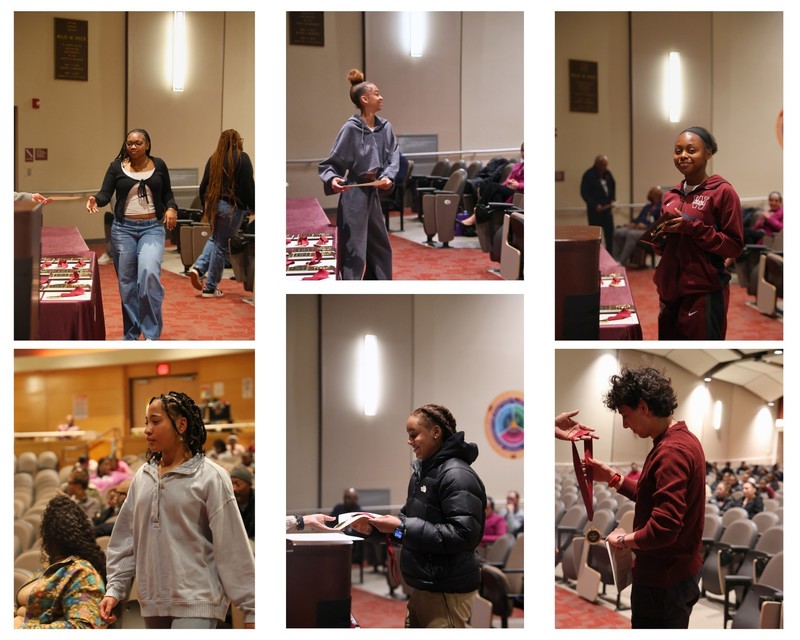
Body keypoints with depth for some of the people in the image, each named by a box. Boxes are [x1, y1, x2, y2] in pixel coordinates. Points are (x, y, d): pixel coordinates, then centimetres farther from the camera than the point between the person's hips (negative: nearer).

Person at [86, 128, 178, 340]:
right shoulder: (117, 167, 2)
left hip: (152, 228, -1)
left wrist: (171, 208, -7)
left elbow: (167, 193, 13)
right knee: (127, 283, 5)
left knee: (149, 273, -22)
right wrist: (95, 200, -28)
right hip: (123, 229, 1)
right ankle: (130, 336, 17)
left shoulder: (158, 165, 5)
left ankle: (151, 334, -13)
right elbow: (105, 194, -5)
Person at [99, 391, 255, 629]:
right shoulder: (143, 476, 10)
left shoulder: (209, 477, -5)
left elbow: (233, 548, -7)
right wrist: (114, 589, 5)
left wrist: (250, 609, -8)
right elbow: (126, 539, 14)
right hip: (152, 604, 6)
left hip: (196, 604, -6)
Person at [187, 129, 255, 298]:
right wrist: (253, 208, -4)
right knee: (222, 246, 2)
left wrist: (205, 206, 23)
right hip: (231, 207, -5)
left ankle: (198, 267, 5)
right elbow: (249, 186, -11)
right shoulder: (242, 158, -7)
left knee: (215, 238, 26)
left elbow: (203, 185, 13)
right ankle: (210, 288, 6)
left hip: (212, 205, 5)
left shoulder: (214, 159, 8)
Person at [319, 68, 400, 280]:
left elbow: (393, 158, 2)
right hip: (354, 193, -7)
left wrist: (388, 177, -17)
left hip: (373, 191, 7)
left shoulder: (385, 127, 4)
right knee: (354, 249, -6)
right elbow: (332, 162, -9)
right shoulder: (351, 129, -12)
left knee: (380, 246, 17)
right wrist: (332, 179, -28)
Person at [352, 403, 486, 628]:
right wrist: (376, 526, 4)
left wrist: (402, 527, -23)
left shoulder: (457, 475, -16)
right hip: (421, 586, 9)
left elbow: (463, 535, -24)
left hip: (447, 592, -9)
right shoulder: (423, 471, 14)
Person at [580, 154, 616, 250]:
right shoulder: (589, 175, -12)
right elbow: (584, 193, -12)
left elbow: (613, 186, 18)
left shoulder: (607, 173, 5)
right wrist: (595, 205, -19)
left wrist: (613, 199, 2)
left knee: (609, 231, 7)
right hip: (595, 209, -6)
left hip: (607, 207, 6)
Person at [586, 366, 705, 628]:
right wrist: (613, 478, 11)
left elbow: (664, 527, -31)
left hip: (664, 579, -10)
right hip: (677, 570, 10)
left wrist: (625, 539, -15)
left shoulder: (671, 452, -24)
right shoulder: (682, 439, 10)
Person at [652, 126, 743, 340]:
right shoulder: (670, 196, 13)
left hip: (705, 293, -7)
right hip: (670, 290, 7)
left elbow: (735, 246, -11)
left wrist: (691, 227, -19)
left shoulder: (722, 192, -7)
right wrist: (658, 236, 0)